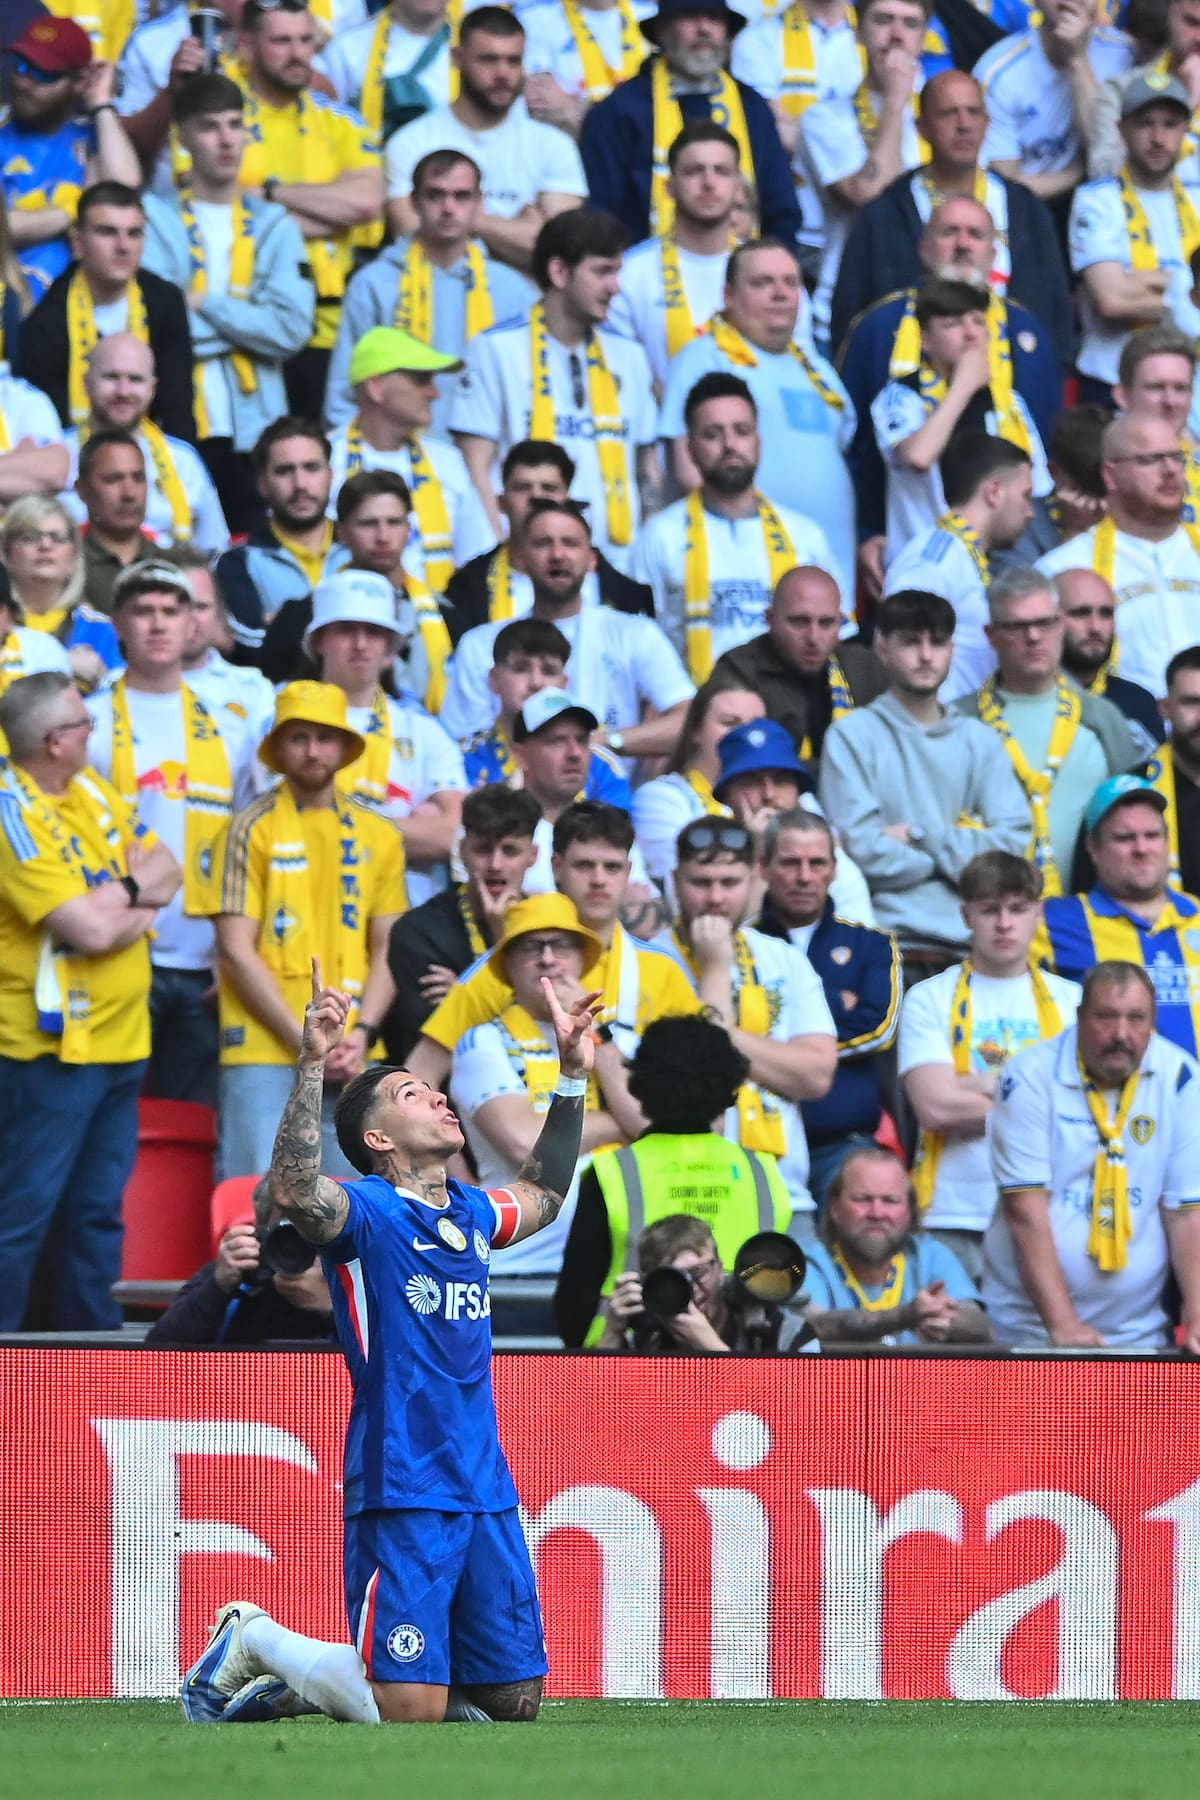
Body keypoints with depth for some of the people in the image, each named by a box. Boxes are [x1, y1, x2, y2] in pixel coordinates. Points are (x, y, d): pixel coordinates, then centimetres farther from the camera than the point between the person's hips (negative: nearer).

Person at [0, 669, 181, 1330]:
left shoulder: (91, 792, 9)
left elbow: (165, 870, 12)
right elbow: (90, 930, -23)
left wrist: (122, 901, -9)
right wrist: (133, 890, -2)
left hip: (119, 1040, 8)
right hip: (54, 1046, -8)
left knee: (99, 1209, 13)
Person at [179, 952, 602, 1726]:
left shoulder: (470, 1214, 16)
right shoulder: (365, 1213, -5)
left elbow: (542, 1195, 39)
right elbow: (294, 1190, -28)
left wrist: (572, 1078, 33)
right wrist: (313, 1065, -32)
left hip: (487, 1490, 7)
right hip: (401, 1492, -7)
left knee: (516, 1701, 7)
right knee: (409, 1712, -13)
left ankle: (312, 1672, 26)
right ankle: (253, 1643, 12)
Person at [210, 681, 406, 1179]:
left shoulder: (378, 837, 13)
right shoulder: (251, 830, 1)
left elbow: (386, 950, 13)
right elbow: (237, 951, -4)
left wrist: (362, 1032, -4)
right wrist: (303, 1040, -9)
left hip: (350, 1060, 3)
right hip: (263, 1052, -3)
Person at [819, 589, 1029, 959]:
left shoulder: (979, 740, 16)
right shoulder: (853, 735, 5)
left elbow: (1014, 844, 4)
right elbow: (861, 849, -6)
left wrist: (922, 836, -4)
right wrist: (962, 850, 3)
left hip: (973, 939, 3)